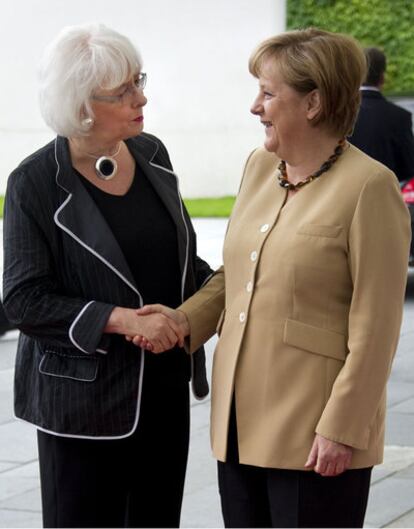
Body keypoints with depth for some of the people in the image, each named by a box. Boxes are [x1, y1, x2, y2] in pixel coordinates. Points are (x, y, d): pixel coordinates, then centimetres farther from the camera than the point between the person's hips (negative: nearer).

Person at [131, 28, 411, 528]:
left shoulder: (369, 187, -12)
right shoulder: (259, 167, 10)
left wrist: (341, 428, -16)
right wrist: (186, 319, 3)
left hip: (315, 436, -7)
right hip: (241, 422, 7)